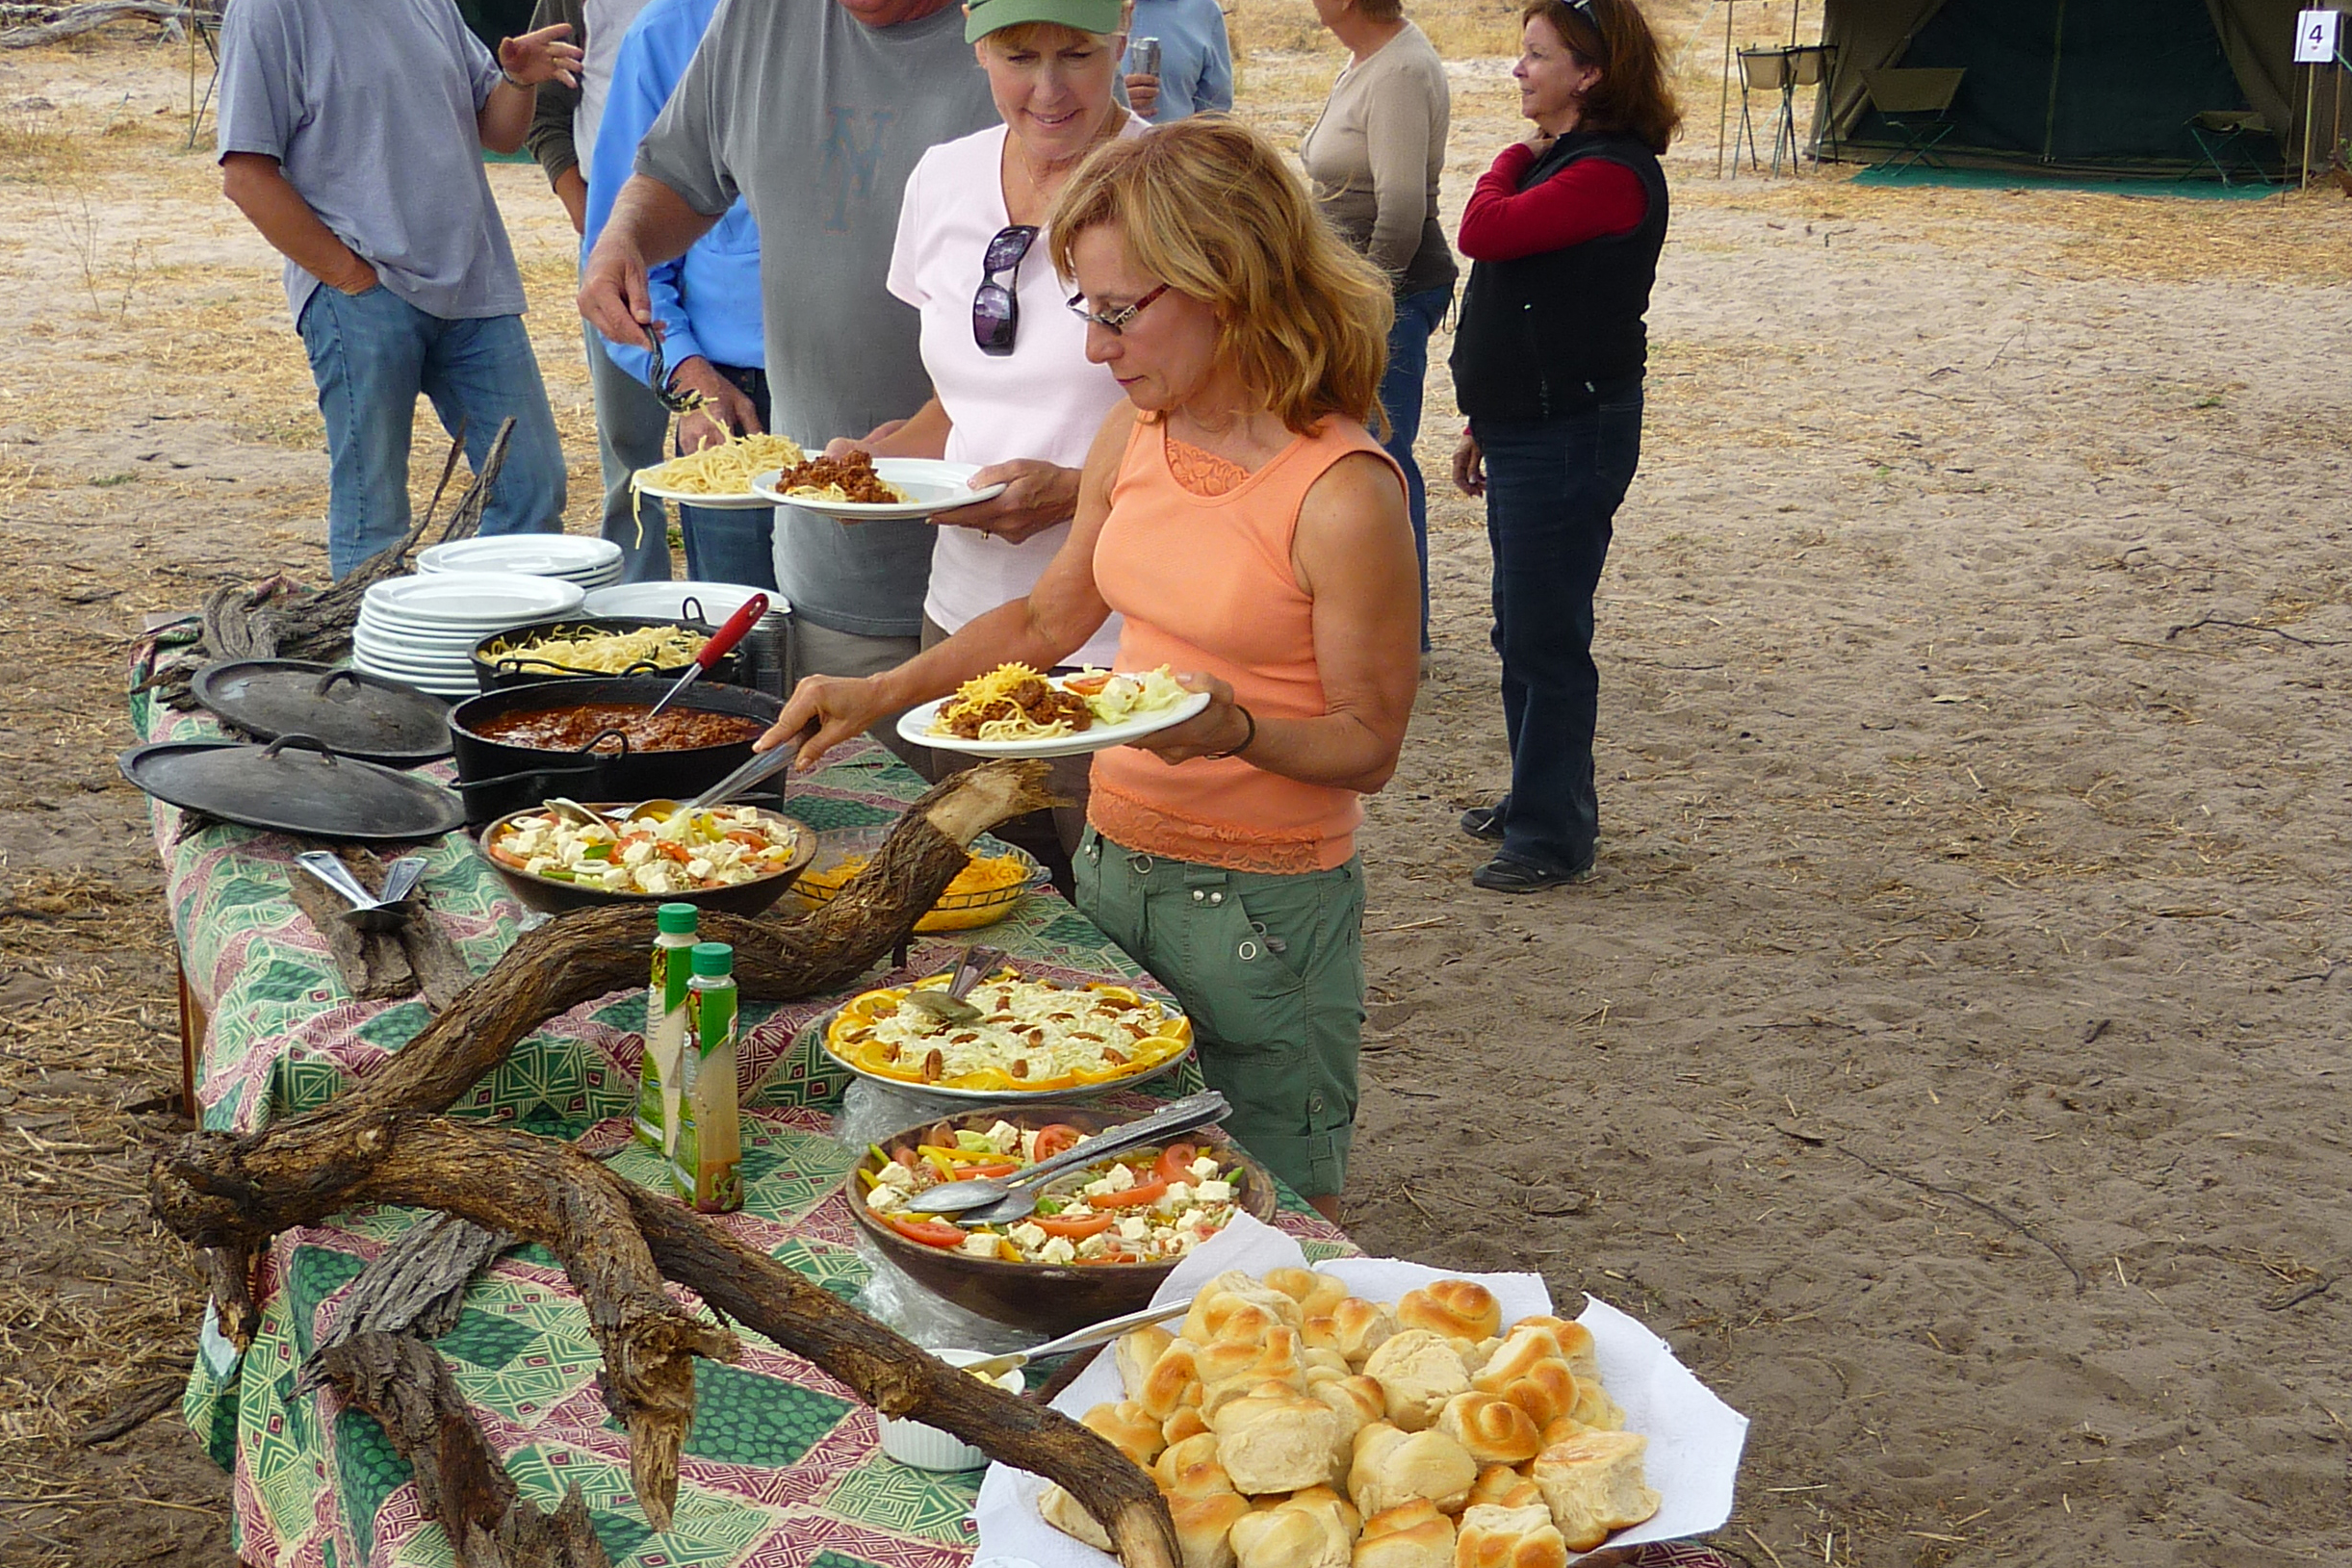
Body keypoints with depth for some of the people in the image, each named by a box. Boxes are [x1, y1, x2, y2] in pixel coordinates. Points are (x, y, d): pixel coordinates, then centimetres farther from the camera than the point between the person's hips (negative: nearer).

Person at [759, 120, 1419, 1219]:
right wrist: (879, 694, 6)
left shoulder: (1342, 495, -20)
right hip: (1112, 867, 7)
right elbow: (1053, 614, 15)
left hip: (1263, 907, -7)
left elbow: (1369, 746, -13)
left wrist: (1234, 728, -31)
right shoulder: (1137, 431, 1)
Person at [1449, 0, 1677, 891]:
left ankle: (1553, 839, 6)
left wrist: (1518, 158, -7)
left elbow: (1483, 232, -27)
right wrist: (1485, 423, 20)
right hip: (1528, 431, 10)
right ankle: (1535, 800, 32)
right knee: (1520, 629, 18)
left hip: (1569, 438, -10)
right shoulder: (1565, 163, 14)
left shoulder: (1612, 174, -18)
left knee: (1545, 637, -4)